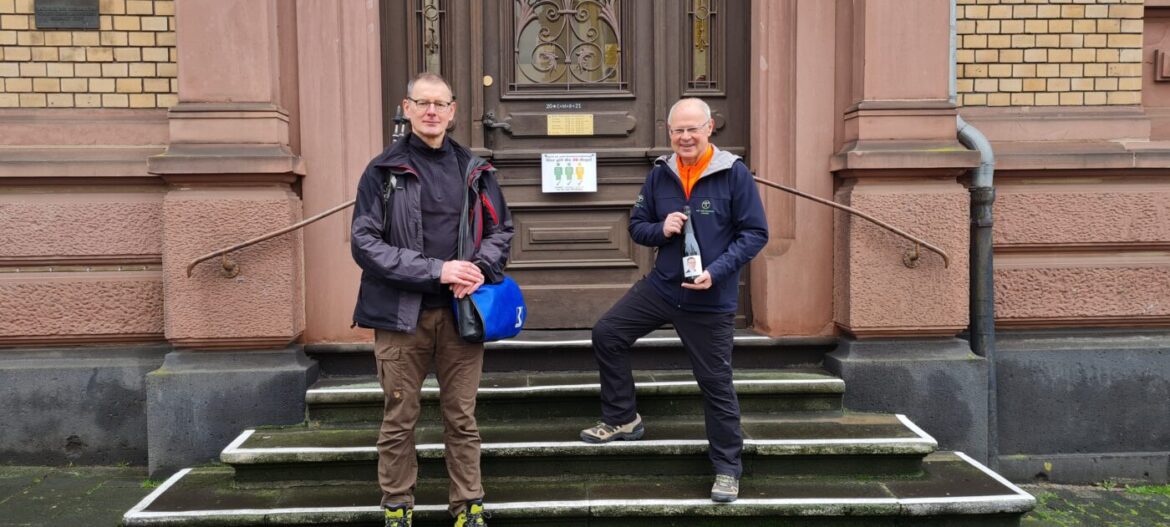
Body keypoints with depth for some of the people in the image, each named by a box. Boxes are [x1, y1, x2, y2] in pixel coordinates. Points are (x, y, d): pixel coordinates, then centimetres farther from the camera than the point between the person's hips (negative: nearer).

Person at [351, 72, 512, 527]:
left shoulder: (474, 170, 9)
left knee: (462, 419, 10)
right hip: (401, 313, -2)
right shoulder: (383, 171, -1)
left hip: (461, 312, 2)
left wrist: (479, 270, -8)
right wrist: (435, 270, -16)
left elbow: (501, 231, 13)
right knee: (399, 420, 8)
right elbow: (364, 243, -8)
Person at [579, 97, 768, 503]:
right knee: (607, 334, 2)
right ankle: (622, 419, 21)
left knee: (715, 383, 4)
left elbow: (755, 233, -10)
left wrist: (717, 272, -22)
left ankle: (728, 468, 22)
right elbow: (636, 226, 9)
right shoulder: (660, 174, 1)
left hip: (711, 300, -4)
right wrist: (661, 230, -14)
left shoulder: (734, 173, -11)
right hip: (661, 286, 5)